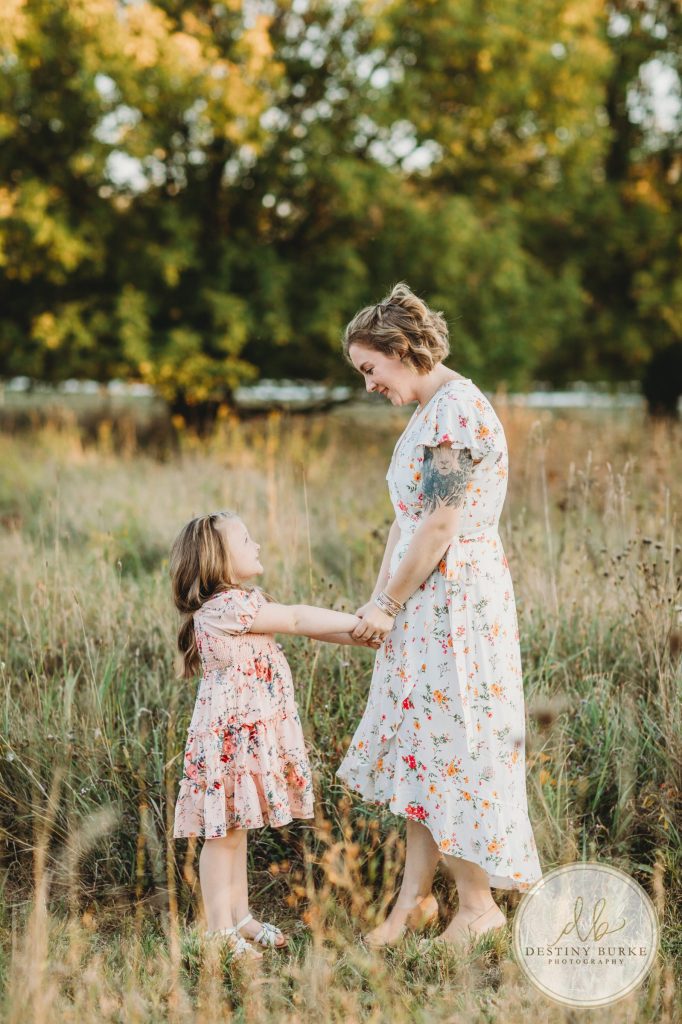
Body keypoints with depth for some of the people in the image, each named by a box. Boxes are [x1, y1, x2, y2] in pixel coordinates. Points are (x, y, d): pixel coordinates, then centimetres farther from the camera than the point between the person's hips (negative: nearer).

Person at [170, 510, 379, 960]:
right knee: (224, 833, -1)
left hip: (252, 734, 10)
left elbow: (295, 624, 13)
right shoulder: (223, 607, -19)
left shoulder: (244, 603, 14)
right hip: (228, 736, -10)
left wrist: (357, 635, 4)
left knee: (237, 828, 17)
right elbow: (296, 620, -16)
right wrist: (359, 621, -8)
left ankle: (240, 917, 26)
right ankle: (219, 931, 7)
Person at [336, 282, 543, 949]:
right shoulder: (428, 413, 14)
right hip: (424, 604, 9)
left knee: (447, 750, -2)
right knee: (422, 750, 12)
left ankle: (479, 903, 11)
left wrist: (388, 606, -12)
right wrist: (378, 600, 8)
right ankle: (415, 896, 20)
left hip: (457, 600, -9)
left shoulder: (457, 411, -17)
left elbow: (440, 526, -19)